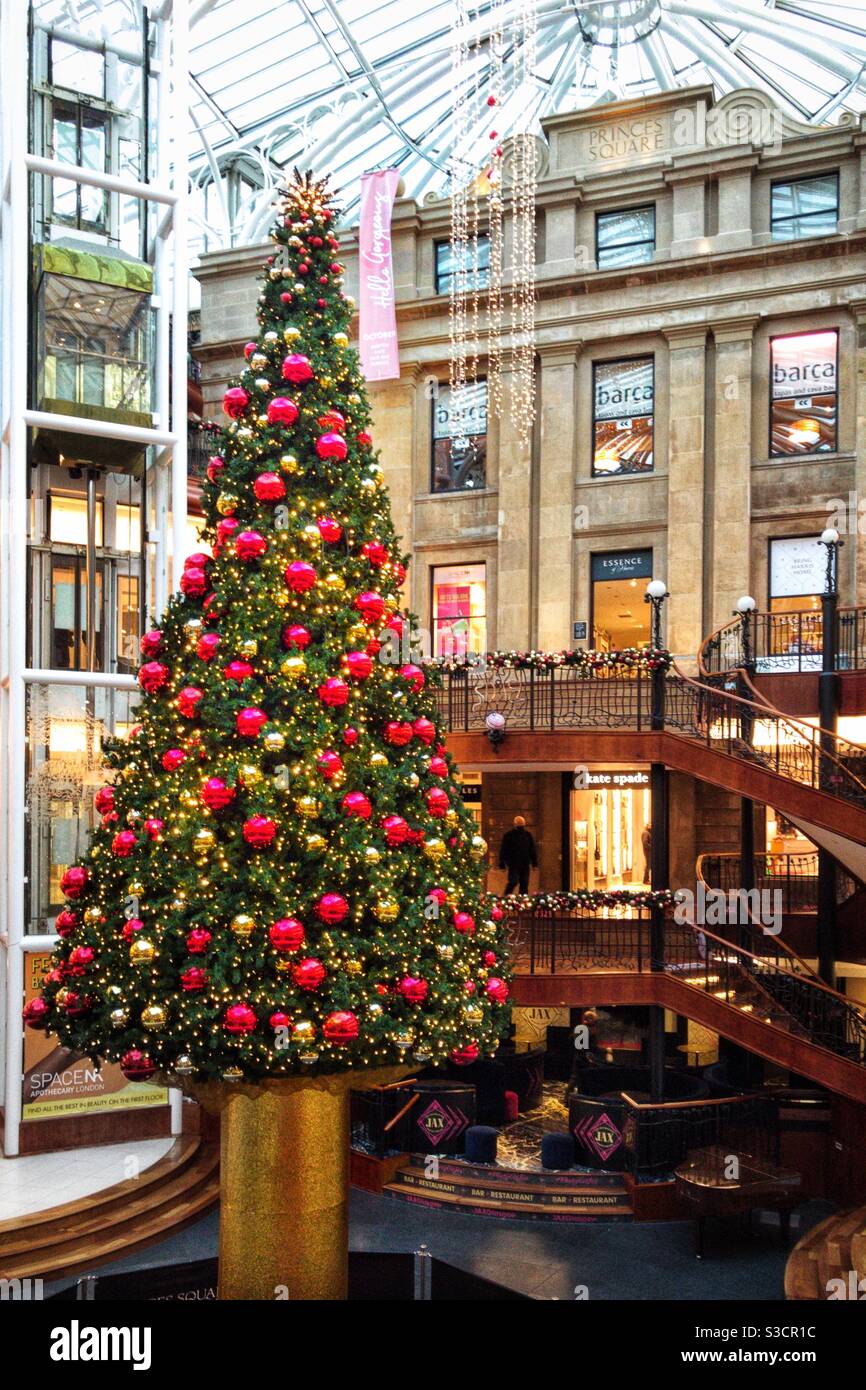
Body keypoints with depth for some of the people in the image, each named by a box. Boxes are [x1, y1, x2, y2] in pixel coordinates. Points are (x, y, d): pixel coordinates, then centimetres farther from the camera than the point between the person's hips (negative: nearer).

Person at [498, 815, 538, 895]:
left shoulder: (527, 835, 11)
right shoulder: (508, 835, -2)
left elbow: (532, 849, 16)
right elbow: (503, 850, -4)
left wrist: (534, 863, 11)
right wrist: (502, 864, -9)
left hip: (525, 864, 4)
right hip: (513, 864, -4)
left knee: (524, 884, 4)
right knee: (513, 881, -11)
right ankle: (506, 897, 3)